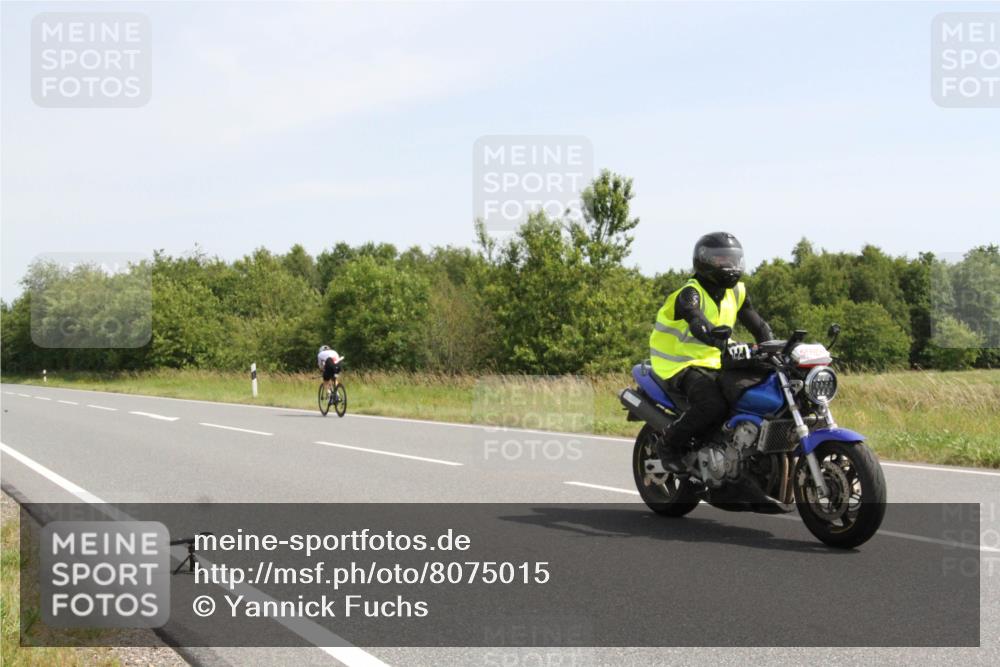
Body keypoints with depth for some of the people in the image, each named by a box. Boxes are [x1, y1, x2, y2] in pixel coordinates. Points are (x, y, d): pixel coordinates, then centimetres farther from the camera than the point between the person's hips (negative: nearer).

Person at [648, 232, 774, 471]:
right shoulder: (690, 294, -17)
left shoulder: (736, 292, 9)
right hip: (681, 366, -8)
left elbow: (757, 325, 13)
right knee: (714, 405, -33)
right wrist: (725, 344, -55)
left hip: (714, 365, 8)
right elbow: (698, 325, -38)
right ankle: (669, 443, -11)